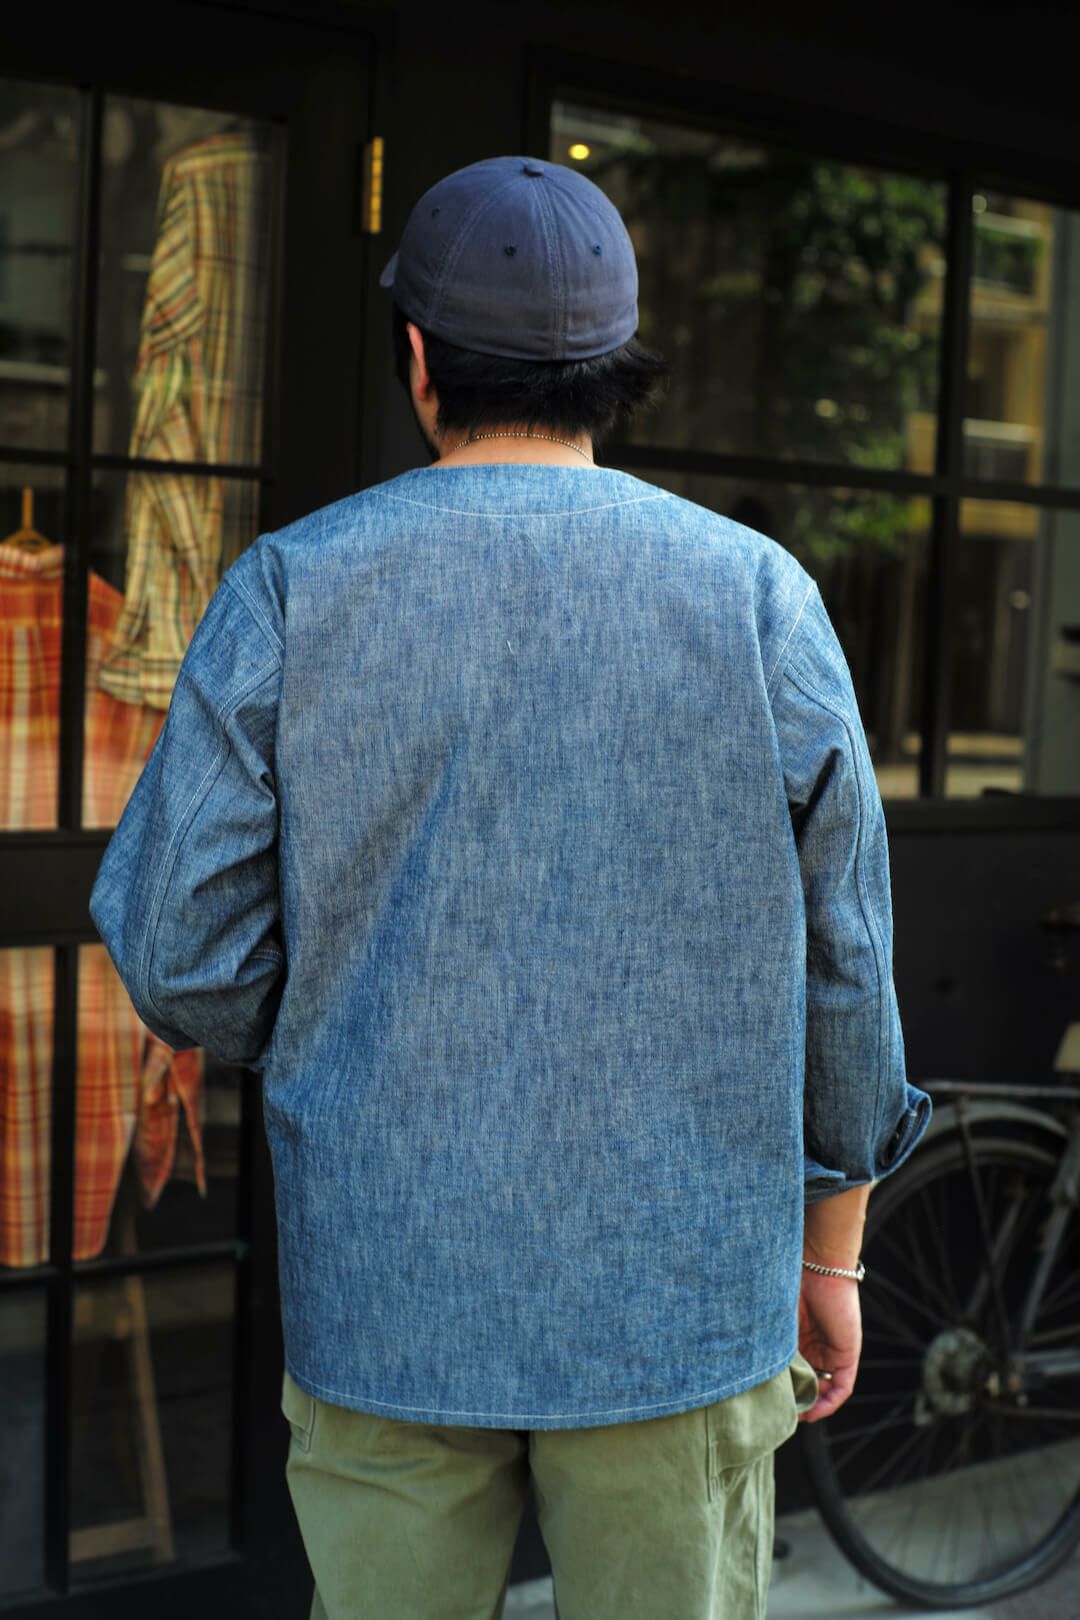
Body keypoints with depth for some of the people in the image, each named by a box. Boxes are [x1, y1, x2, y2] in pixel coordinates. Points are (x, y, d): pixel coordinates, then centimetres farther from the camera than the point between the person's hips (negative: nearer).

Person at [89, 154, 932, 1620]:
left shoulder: (288, 592, -6)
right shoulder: (762, 598, -5)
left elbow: (179, 956, -7)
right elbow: (839, 970, -1)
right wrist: (831, 1252, 11)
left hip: (388, 1301, 0)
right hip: (680, 1303, 0)